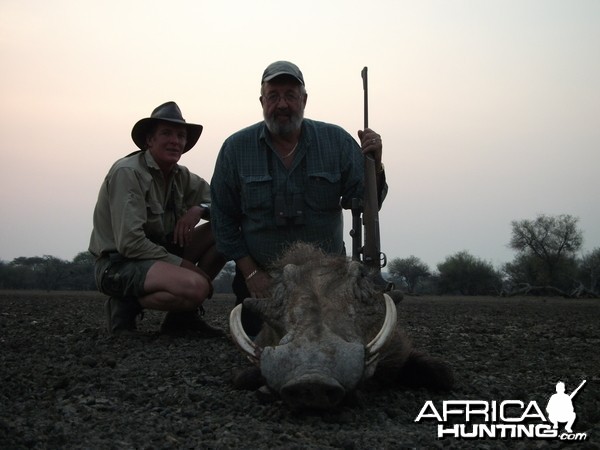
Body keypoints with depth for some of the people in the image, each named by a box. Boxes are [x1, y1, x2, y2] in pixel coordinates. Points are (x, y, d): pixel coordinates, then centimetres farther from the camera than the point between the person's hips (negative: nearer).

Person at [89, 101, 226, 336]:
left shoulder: (181, 176, 8)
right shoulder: (127, 172, -16)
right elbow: (129, 243, -22)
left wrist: (200, 208, -14)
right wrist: (183, 264, -20)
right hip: (119, 265, -9)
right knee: (196, 286, -33)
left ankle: (184, 315, 3)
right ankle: (127, 304, -7)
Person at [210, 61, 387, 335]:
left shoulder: (337, 142, -6)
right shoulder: (236, 148, -7)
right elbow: (223, 218, -1)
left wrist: (374, 166, -24)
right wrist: (250, 272, -6)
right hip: (260, 278, 0)